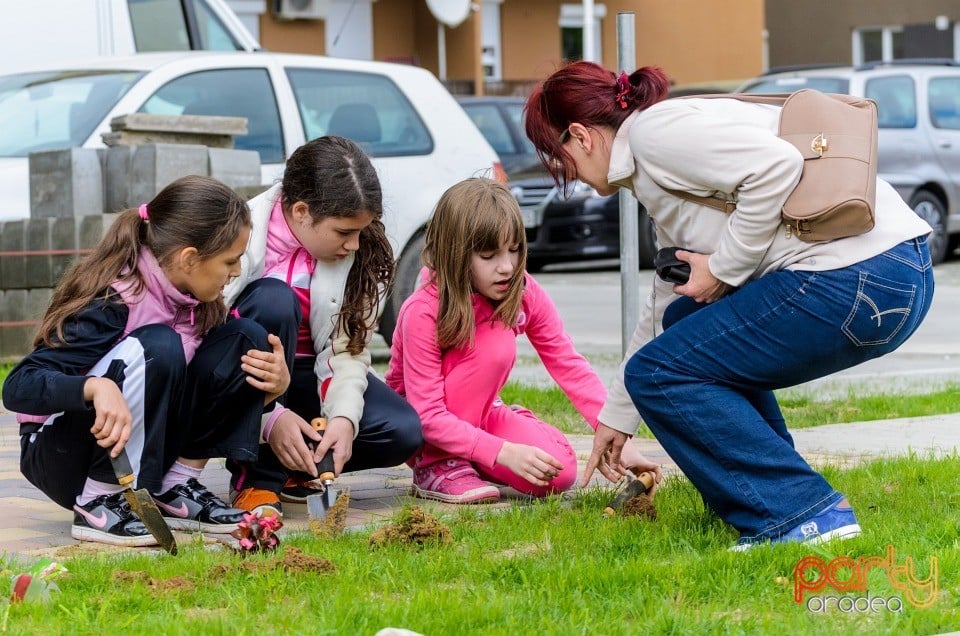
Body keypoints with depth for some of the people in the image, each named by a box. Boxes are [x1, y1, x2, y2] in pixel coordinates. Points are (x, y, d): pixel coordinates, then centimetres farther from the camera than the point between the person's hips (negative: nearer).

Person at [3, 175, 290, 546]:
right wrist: (96, 387, -47)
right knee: (156, 347, -31)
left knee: (245, 339, -5)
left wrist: (272, 384, -14)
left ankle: (173, 491, -4)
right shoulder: (112, 303, -24)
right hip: (59, 457, -7)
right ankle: (100, 503, -22)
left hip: (144, 455, 7)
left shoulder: (194, 304, -1)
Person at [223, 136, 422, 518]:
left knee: (402, 432, -21)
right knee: (274, 300, -35)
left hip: (303, 372, 4)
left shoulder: (360, 251, -8)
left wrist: (344, 416, -28)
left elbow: (347, 346, -10)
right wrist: (270, 418, -32)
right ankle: (256, 477, -25)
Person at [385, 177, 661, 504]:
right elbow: (428, 415, -30)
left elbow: (569, 365, -14)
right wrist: (503, 452, -40)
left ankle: (470, 462, 7)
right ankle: (436, 465, -20)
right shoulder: (423, 312, -27)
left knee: (558, 472, -22)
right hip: (415, 426, -5)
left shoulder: (525, 295, -12)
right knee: (497, 342, -29)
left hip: (477, 414, 5)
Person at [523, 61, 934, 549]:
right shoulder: (650, 173, 26)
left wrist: (724, 268, -8)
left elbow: (776, 167, -19)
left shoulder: (654, 130, -5)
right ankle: (768, 490, 23)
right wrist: (616, 417, 41)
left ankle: (803, 515, -6)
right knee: (688, 325, 27)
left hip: (856, 280, -11)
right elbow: (667, 305, 35)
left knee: (660, 373, -2)